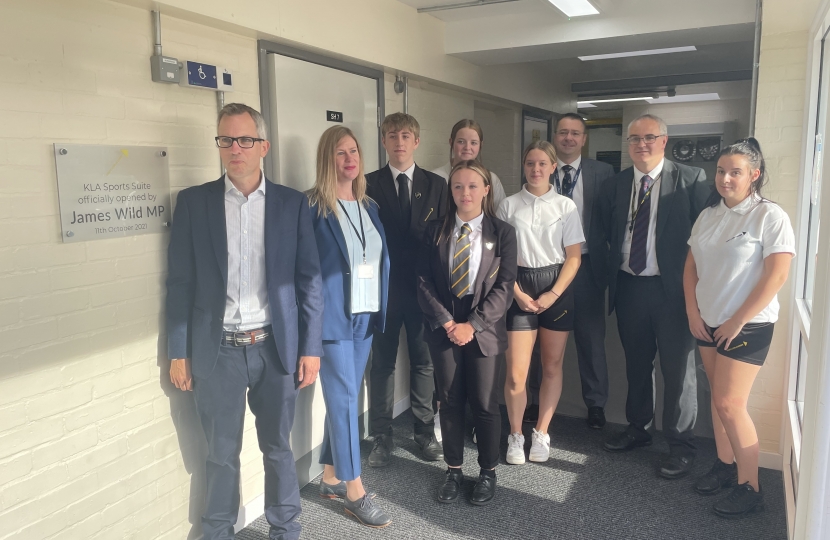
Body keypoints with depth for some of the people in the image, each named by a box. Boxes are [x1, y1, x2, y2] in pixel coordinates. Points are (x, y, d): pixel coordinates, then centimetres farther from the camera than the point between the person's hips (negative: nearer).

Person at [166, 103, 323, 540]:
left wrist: (311, 348, -2)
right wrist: (178, 352, -1)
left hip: (276, 347, 1)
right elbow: (180, 282, 1)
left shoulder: (293, 203, 2)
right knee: (222, 454, 12)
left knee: (278, 447, 14)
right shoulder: (193, 201, 1)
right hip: (218, 351, 0)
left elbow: (309, 280, 1)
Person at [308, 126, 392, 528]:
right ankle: (355, 492, 10)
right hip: (332, 317, -6)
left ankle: (331, 478, 28)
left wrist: (380, 308, 10)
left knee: (345, 397, 14)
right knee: (344, 399, -1)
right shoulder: (312, 205, -9)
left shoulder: (370, 206, 12)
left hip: (366, 315, 7)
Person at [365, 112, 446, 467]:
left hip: (424, 286, 1)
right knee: (382, 362, 7)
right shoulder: (369, 184, 1)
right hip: (383, 286, -1)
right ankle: (382, 436, 19)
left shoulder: (436, 185, 6)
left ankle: (425, 431, 24)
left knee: (424, 361, 10)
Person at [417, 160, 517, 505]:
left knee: (485, 403, 6)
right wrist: (446, 322, -11)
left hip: (483, 331, -1)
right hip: (444, 330, 2)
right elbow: (424, 281, 0)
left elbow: (504, 287, -6)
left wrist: (472, 325, -14)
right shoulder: (436, 231, 4)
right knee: (450, 402, 10)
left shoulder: (502, 233, -1)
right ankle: (453, 471, 26)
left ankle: (488, 472, 25)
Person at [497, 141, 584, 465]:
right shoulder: (509, 205, 4)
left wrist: (554, 294, -10)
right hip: (520, 288, 0)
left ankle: (541, 434, 26)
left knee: (552, 367, 9)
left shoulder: (566, 206, 3)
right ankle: (515, 437, 18)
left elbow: (574, 257, 0)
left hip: (557, 288, 1)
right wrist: (518, 293, -8)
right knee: (516, 374, -3)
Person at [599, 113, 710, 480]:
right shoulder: (614, 185, 7)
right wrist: (613, 277, 4)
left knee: (678, 369, 4)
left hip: (672, 288, -4)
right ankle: (637, 428, 36)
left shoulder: (691, 179, -5)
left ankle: (680, 446, 20)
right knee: (636, 364, 18)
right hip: (628, 287, 4)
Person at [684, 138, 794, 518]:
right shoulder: (708, 215, 7)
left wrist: (738, 322, -15)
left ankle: (750, 489, 9)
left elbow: (776, 276, -16)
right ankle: (725, 465, 27)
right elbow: (691, 266, 11)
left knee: (730, 404, -6)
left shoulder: (770, 216, -11)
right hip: (708, 323, 6)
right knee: (717, 398, 12)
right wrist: (693, 312, 0)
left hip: (747, 325, -6)